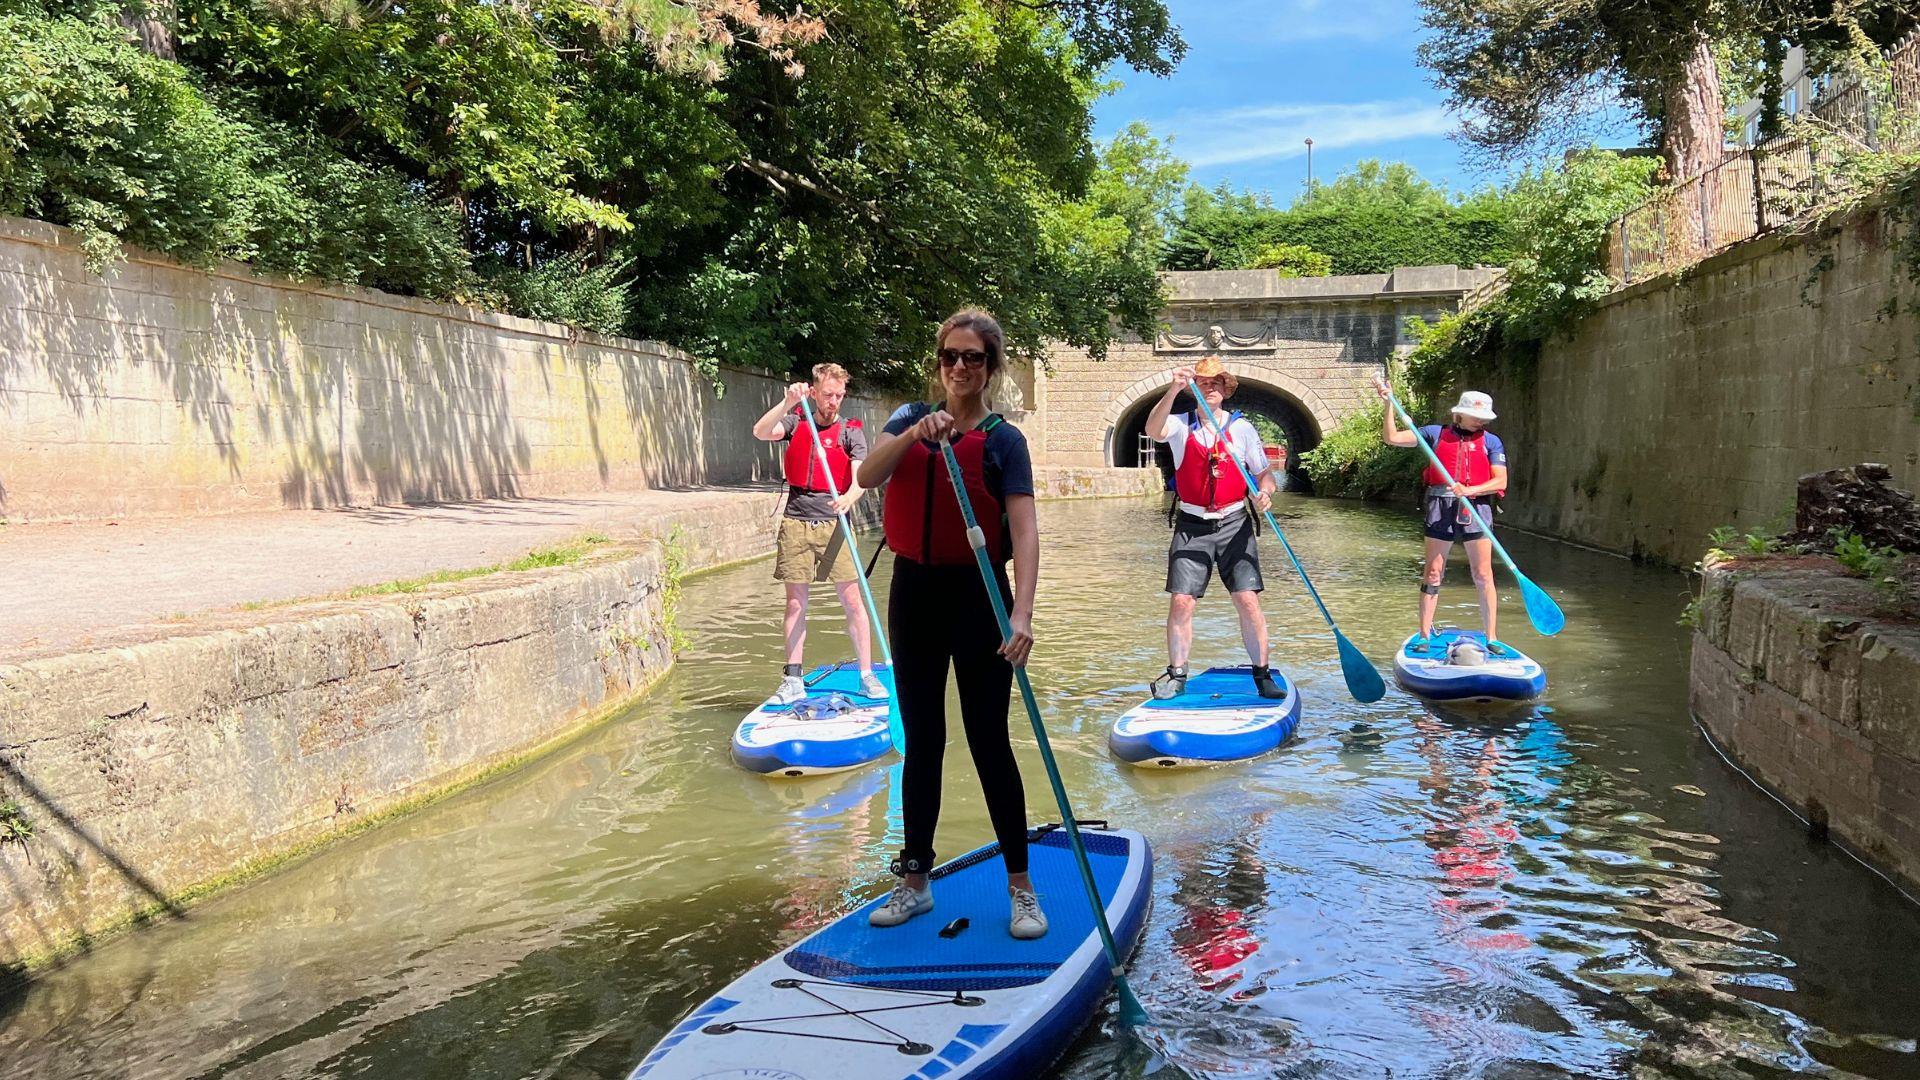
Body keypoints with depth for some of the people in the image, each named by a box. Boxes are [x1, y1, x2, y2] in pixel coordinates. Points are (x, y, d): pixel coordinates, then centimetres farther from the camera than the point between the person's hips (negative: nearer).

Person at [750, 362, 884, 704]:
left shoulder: (850, 431, 3)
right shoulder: (796, 422, 9)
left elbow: (861, 476, -10)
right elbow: (761, 432, -9)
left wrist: (850, 496, -32)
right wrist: (788, 402, -21)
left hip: (833, 523, -1)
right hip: (796, 522, 2)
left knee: (852, 600, -3)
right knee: (795, 602, 5)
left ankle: (867, 676, 6)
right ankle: (793, 681, 10)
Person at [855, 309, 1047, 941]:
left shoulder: (1003, 439, -7)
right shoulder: (911, 420, 5)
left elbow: (1024, 531, -19)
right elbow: (867, 476, -14)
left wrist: (1021, 614, -33)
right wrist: (916, 433, -32)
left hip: (977, 593, -4)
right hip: (914, 591, 4)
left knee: (989, 742, -1)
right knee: (921, 742, 12)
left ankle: (1021, 887, 12)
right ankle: (914, 882, 23)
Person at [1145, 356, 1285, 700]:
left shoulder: (1242, 428, 6)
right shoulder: (1181, 425, 2)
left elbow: (1265, 473, 8)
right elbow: (1153, 430, -21)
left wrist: (1264, 492, -15)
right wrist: (1173, 390, -33)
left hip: (1234, 525, 0)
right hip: (1191, 526, 0)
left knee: (1248, 600, -7)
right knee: (1181, 601, -6)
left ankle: (1263, 675, 3)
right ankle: (1176, 675, 7)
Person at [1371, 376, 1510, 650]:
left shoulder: (1491, 442, 8)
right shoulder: (1436, 433, 9)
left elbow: (1501, 481, -2)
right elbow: (1392, 437, 7)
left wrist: (1469, 490, -17)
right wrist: (1389, 403, -2)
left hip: (1476, 508, 0)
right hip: (1440, 509, 0)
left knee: (1483, 576, -1)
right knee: (1432, 573, 3)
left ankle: (1492, 638, 6)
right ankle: (1424, 635, 11)